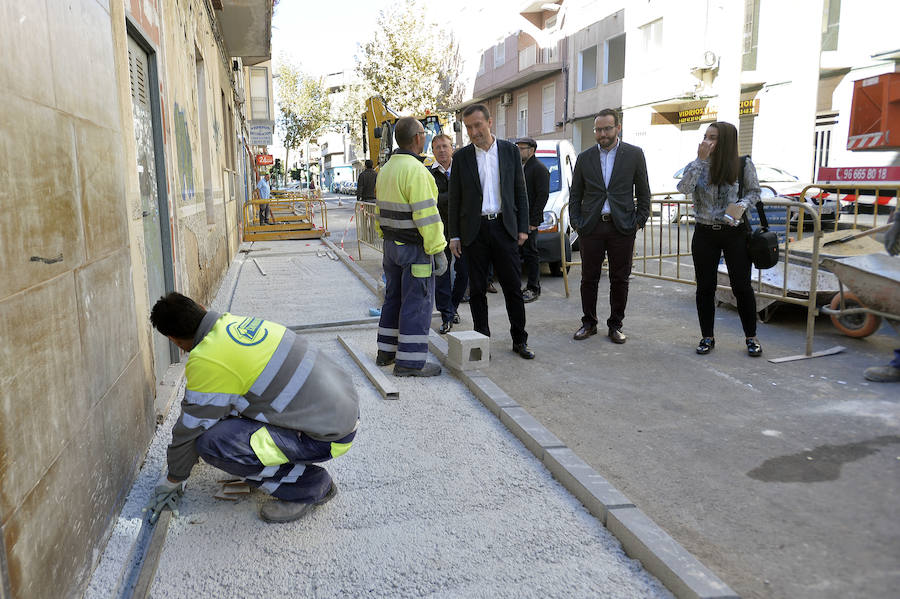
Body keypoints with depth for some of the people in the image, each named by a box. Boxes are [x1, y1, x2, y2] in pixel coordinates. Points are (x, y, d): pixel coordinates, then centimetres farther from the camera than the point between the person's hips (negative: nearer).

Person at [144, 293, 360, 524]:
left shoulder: (206, 362, -19)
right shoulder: (238, 323, 8)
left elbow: (191, 430, -4)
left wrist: (172, 481, 15)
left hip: (331, 436, -9)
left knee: (211, 443, -14)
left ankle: (309, 487, 0)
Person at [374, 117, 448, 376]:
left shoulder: (386, 169, 12)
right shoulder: (415, 170, -18)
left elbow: (380, 210, 18)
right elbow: (426, 215, -22)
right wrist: (438, 250, -19)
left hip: (391, 245, 9)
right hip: (414, 247, -9)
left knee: (393, 298, 17)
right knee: (417, 303, -3)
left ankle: (386, 352, 25)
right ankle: (410, 361, 1)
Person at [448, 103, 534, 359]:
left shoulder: (510, 151, 5)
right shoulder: (461, 157, 4)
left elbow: (520, 192, 8)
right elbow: (455, 199, 5)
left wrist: (523, 228, 2)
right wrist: (454, 236, 2)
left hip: (504, 227, 0)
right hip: (474, 230, 0)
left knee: (513, 286, 2)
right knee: (477, 289, 5)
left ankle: (519, 340, 13)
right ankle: (482, 339, 16)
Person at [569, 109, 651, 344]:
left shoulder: (634, 154, 3)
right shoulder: (584, 157, 8)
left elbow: (643, 192, 6)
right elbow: (575, 194, 11)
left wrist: (640, 221, -1)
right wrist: (575, 222, 2)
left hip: (622, 227, -1)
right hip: (591, 227, 1)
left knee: (620, 280, 5)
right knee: (589, 278, 6)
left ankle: (615, 325, 17)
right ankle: (589, 323, 20)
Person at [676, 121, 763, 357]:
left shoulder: (743, 164, -3)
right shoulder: (696, 166, 1)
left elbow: (754, 192, 6)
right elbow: (684, 188, -16)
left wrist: (741, 205, -15)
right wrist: (701, 159, -18)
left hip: (735, 232, -2)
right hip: (705, 233, 2)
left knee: (742, 286, 2)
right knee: (705, 287, 6)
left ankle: (751, 337, 17)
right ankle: (707, 337, 18)